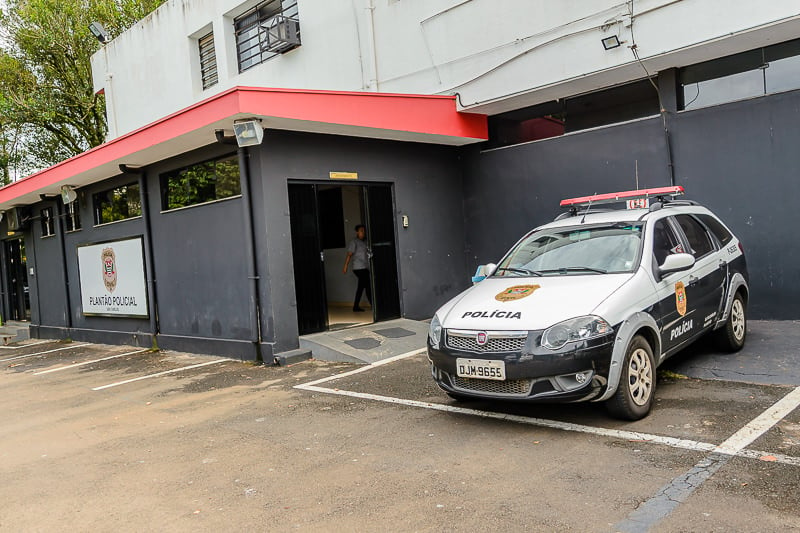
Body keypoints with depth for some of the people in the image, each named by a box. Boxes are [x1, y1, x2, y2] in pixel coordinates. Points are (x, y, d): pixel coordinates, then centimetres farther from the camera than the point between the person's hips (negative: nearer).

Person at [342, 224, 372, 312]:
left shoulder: (363, 242, 18)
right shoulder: (354, 242, -7)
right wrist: (345, 267, -17)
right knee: (368, 286, -9)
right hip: (359, 268, -9)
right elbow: (349, 255, -12)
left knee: (361, 287, 9)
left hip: (364, 268, 9)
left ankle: (356, 306, 13)